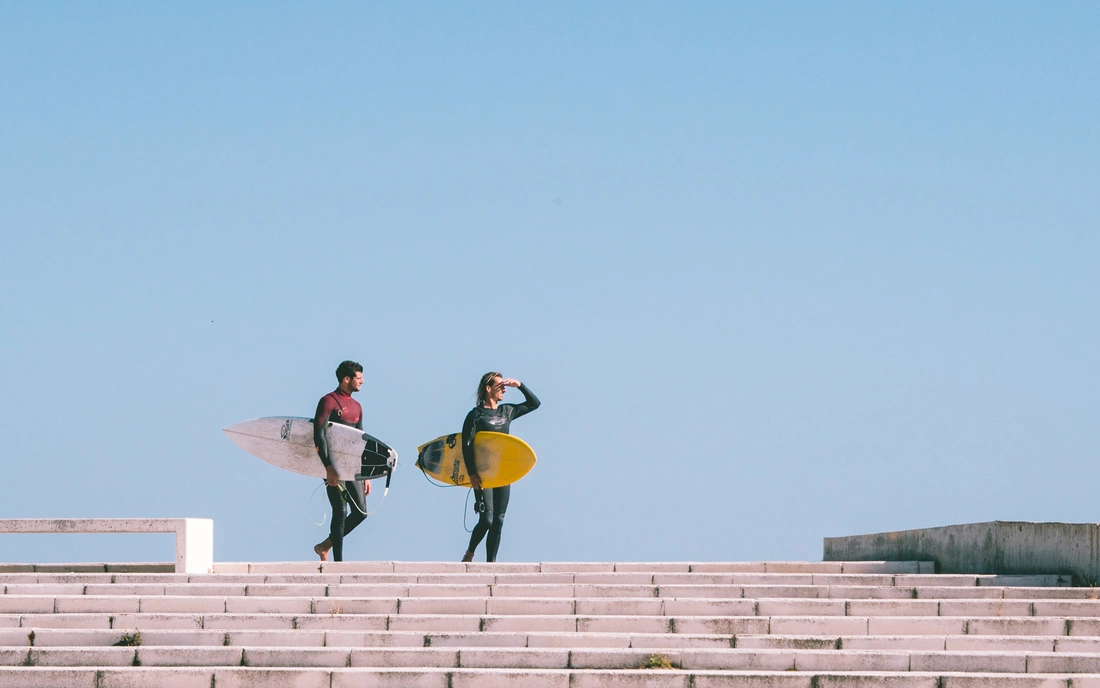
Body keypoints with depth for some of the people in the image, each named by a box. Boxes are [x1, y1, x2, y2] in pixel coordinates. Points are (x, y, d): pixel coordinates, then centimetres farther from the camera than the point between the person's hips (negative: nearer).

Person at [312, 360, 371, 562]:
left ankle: (325, 546, 17)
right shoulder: (329, 401, -7)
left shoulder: (356, 407, 18)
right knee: (341, 512, -9)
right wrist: (328, 467, -24)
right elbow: (319, 435, -16)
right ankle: (338, 562, -5)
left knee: (361, 512, 2)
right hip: (334, 467, -8)